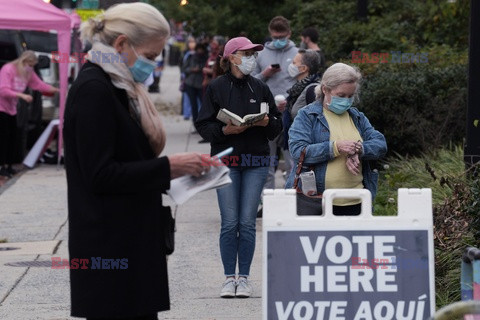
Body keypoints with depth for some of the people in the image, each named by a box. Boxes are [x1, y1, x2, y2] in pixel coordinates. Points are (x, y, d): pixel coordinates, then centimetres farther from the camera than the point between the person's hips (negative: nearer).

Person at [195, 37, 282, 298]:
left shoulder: (260, 88, 11)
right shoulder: (216, 88, 2)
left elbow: (277, 126, 13)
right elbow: (203, 126, -1)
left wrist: (267, 122, -8)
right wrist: (225, 130, -17)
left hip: (256, 161, 2)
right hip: (226, 159, -2)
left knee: (247, 222, 0)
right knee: (229, 222, -4)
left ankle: (244, 277, 7)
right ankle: (229, 278, 5)